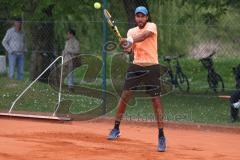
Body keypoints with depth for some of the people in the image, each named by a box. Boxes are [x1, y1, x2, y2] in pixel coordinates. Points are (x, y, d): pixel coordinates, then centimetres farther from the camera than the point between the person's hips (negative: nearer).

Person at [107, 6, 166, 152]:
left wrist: (130, 40, -40)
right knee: (125, 95, 0)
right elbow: (131, 49, -5)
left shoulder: (152, 26, -3)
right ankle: (116, 129, 15)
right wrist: (127, 47, -28)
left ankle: (161, 136, -2)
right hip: (136, 66, 4)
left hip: (152, 67, -4)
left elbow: (143, 36, -25)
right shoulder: (131, 31, 10)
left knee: (156, 100, -7)